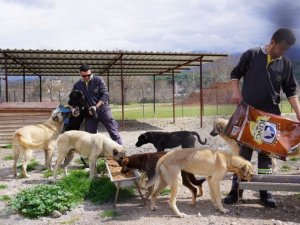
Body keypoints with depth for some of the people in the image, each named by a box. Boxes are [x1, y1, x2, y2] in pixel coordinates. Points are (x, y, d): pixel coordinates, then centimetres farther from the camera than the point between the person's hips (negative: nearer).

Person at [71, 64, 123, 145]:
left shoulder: (98, 80, -5)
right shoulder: (77, 85, 4)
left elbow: (105, 95, -11)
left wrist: (96, 106, -22)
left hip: (103, 110, -3)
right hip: (89, 114, 3)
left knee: (113, 131, -6)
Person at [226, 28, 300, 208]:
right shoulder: (251, 55, 0)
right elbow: (235, 74, 7)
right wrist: (236, 91, -10)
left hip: (271, 115, 2)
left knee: (267, 152, 7)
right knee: (243, 151, 2)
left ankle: (264, 191, 18)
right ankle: (236, 189, 10)